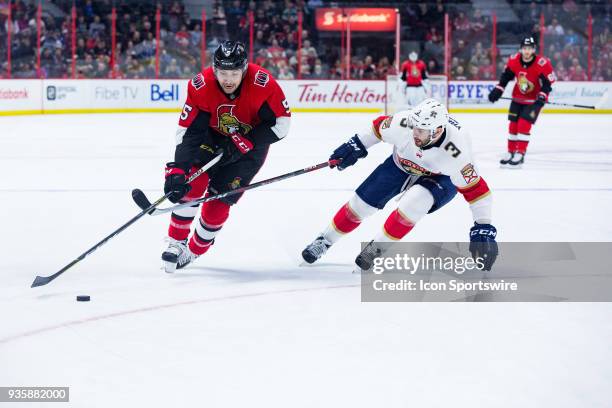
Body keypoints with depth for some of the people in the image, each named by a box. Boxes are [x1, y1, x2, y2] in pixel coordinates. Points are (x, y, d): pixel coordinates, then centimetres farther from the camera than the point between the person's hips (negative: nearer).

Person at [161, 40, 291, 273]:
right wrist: (177, 170, -32)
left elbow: (281, 122, -20)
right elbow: (187, 132, -23)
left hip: (250, 146, -1)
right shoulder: (201, 86, -27)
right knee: (192, 182, -20)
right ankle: (176, 243, -3)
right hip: (212, 138, 1)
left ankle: (194, 251, 15)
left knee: (219, 200, -7)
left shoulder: (262, 84, -32)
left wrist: (245, 142, -26)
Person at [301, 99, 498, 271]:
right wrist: (356, 145, -7)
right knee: (360, 203, 2)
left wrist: (483, 227, -35)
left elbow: (476, 188, -33)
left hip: (442, 178, -3)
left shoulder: (454, 151, -41)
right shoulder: (403, 123, -34)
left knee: (413, 202, -32)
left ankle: (377, 248, -11)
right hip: (401, 164, 3)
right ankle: (325, 240, 27)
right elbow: (379, 126, -10)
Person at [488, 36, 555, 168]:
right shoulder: (514, 61, -11)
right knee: (513, 124, 6)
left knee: (524, 124, -16)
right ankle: (511, 152, 19)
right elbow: (506, 76, 4)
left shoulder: (542, 64, -24)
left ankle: (520, 154, -11)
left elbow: (547, 83, -21)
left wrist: (542, 97, -31)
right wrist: (498, 90, -2)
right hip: (518, 98, 5)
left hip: (534, 99, -5)